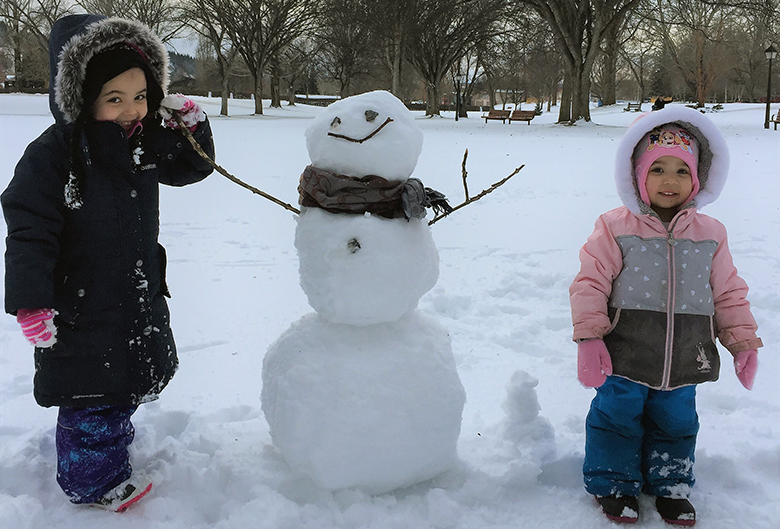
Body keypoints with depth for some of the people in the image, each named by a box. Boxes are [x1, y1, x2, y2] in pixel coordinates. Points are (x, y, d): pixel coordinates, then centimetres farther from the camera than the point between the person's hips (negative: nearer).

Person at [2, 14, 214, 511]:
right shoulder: (53, 153, -21)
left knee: (128, 381, 23)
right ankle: (95, 480, 26)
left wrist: (193, 124, -5)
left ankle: (114, 447, 47)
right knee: (91, 395, 5)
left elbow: (193, 166, 14)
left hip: (138, 297, 7)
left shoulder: (146, 143, -1)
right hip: (80, 306, -7)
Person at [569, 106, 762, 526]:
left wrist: (742, 341, 9)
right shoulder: (615, 228, -8)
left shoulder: (710, 234, 3)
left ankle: (670, 484, 38)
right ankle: (612, 483, 30)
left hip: (684, 360, 3)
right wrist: (589, 335, -16)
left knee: (676, 422, 17)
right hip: (625, 354, -3)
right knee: (617, 416, 9)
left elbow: (728, 293, 10)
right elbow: (591, 282, -9)